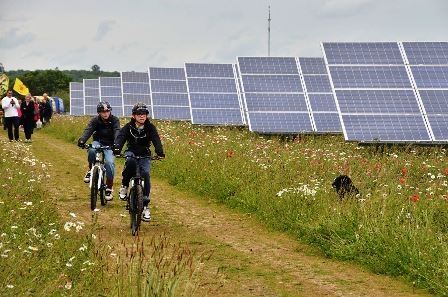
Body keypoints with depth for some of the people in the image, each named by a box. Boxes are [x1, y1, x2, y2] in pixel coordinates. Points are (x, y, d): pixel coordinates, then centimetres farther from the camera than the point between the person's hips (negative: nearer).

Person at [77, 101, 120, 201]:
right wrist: (82, 140, -43)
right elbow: (88, 130, -22)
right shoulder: (95, 120, -6)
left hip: (109, 145, -1)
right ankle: (91, 170, -9)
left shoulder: (114, 120, -10)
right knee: (91, 150, -36)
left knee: (109, 163, -26)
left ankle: (109, 187, -10)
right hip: (98, 142, 1)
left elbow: (117, 132, -26)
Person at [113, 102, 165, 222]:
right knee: (130, 161, -37)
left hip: (144, 155, 1)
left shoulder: (150, 128, -10)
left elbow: (156, 140, -23)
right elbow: (120, 137, -25)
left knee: (145, 174, -23)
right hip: (131, 152, -1)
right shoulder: (128, 127, -11)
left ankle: (145, 205, -16)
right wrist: (117, 148, -47)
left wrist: (160, 152, -43)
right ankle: (124, 185, -15)